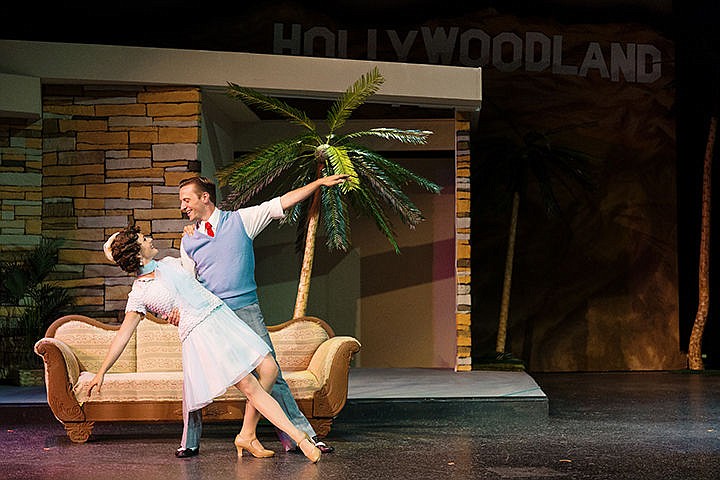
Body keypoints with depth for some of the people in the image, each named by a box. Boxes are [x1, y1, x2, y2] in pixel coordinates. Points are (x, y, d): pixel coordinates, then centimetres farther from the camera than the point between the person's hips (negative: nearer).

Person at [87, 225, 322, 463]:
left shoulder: (170, 263, 16)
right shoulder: (139, 294, -1)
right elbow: (123, 334, -1)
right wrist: (101, 372, -3)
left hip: (222, 316, 7)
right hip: (199, 335, -7)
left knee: (269, 369, -3)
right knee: (251, 388, -13)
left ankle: (247, 435, 9)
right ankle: (299, 437, -13)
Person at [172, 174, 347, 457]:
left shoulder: (240, 220, 6)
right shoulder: (188, 240, 13)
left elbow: (283, 203, 6)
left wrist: (320, 183, 3)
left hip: (246, 309, -2)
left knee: (269, 374, -4)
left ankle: (301, 436, -1)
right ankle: (190, 442, 9)